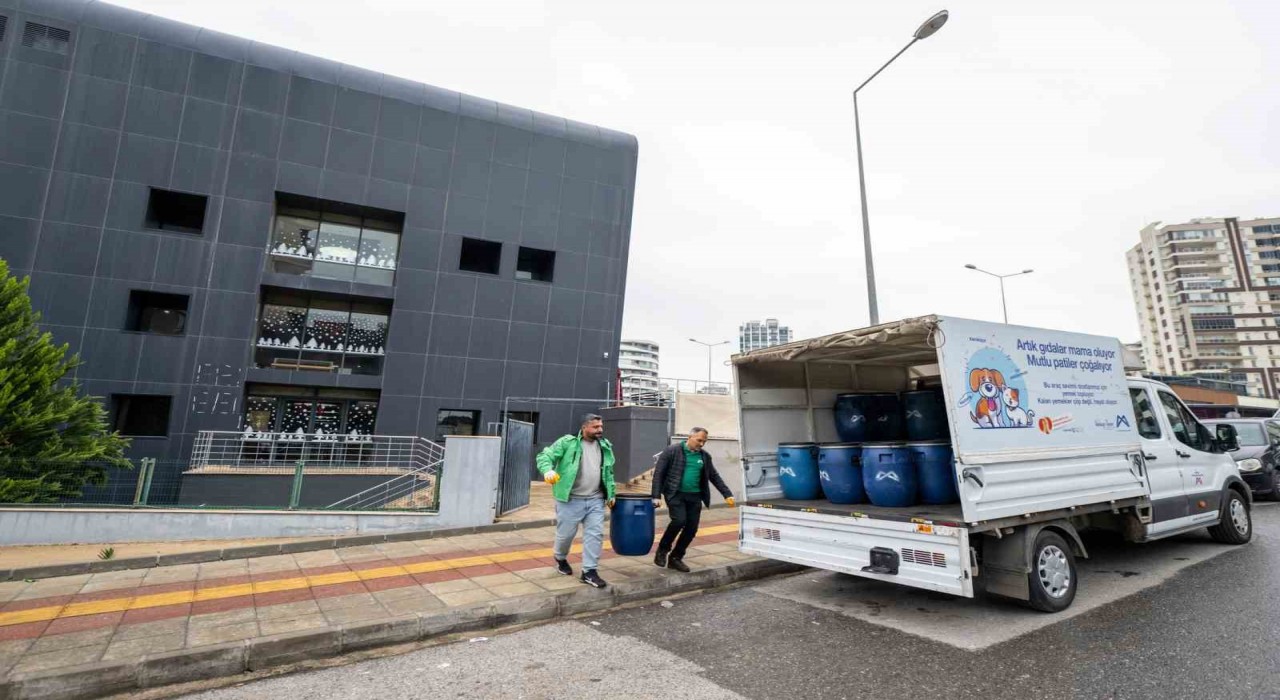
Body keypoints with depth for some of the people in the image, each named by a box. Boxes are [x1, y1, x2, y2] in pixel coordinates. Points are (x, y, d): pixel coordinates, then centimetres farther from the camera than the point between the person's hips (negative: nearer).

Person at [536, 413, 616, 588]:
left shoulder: (605, 446, 8)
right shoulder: (567, 442, -9)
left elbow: (609, 473, 18)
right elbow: (544, 456, -13)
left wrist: (610, 495, 15)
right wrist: (548, 470, -33)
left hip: (595, 500, 4)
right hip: (571, 500, -4)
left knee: (595, 534, 2)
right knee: (566, 534, 9)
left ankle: (589, 571, 14)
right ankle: (560, 559, 40)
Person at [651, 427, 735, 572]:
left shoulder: (705, 456, 9)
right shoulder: (672, 451, -6)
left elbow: (715, 477, 15)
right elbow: (658, 474, -6)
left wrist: (727, 494, 6)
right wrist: (656, 496, -13)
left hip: (694, 497, 5)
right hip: (675, 494, -5)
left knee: (691, 529, 1)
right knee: (679, 520, -22)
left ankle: (675, 558, 20)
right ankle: (662, 550, 3)